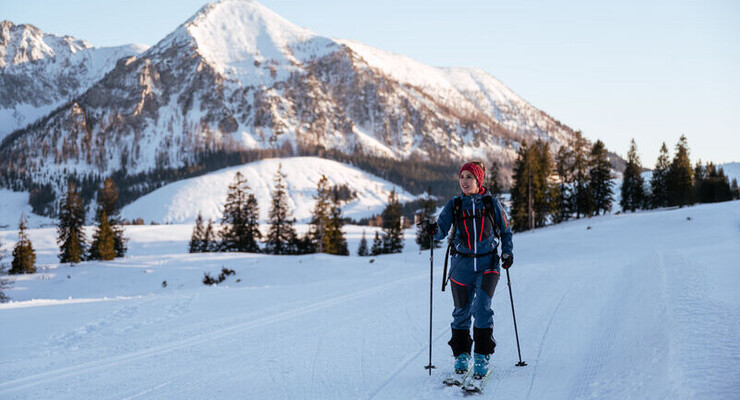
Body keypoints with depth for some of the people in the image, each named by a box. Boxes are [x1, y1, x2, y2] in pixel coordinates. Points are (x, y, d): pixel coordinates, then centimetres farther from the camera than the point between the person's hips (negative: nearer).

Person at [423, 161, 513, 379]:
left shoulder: (491, 203, 3)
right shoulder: (454, 205, 5)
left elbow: (505, 231, 12)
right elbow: (442, 231, -3)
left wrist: (507, 252, -3)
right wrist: (434, 230, -25)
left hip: (487, 263, -1)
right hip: (462, 263, 1)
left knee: (481, 307, -14)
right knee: (462, 310, 4)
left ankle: (482, 356, -3)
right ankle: (461, 354, 20)